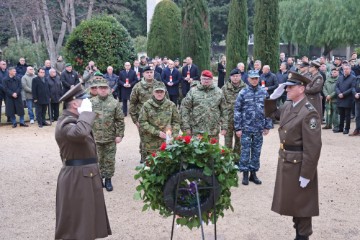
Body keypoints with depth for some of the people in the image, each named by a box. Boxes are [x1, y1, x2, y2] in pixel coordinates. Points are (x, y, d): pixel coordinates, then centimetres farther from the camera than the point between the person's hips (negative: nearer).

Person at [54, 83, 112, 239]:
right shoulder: (66, 123, -21)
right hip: (76, 178, -10)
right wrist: (86, 112, -30)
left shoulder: (74, 120, 13)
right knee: (77, 221, 0)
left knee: (88, 217, 19)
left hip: (86, 175, 10)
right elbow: (80, 133, -42)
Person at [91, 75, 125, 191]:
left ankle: (108, 180, 21)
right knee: (97, 160, 11)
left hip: (110, 138, -1)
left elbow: (120, 120, -2)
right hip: (95, 138, 1)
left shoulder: (115, 103, -4)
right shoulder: (91, 103, -1)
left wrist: (119, 135, -7)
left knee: (109, 160, 7)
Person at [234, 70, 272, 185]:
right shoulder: (243, 92, -4)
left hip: (259, 128, 2)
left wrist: (267, 126, 3)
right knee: (245, 151, 3)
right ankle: (245, 174, 15)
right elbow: (237, 110, -5)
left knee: (256, 151, 10)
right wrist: (238, 128, -8)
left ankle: (253, 173, 21)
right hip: (246, 128, -2)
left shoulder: (264, 92, 2)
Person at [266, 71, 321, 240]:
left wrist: (306, 174, -21)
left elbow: (313, 147, -23)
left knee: (301, 202, 7)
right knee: (291, 199, 19)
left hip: (299, 163, -8)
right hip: (285, 160, 8)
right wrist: (273, 97, 4)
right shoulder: (287, 106, 4)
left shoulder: (309, 113, -22)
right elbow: (270, 113, 23)